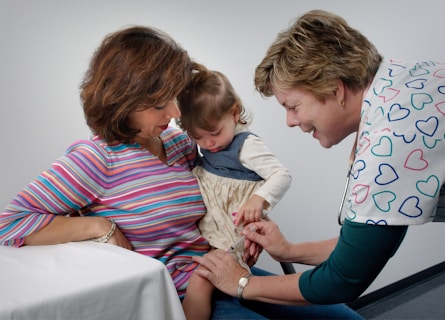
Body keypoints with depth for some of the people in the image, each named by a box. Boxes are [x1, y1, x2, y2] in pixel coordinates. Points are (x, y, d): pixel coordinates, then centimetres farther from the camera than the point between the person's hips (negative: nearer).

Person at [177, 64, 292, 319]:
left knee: (199, 283, -22)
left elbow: (283, 176, -19)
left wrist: (259, 199, -34)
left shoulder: (246, 145, -14)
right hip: (205, 229, 8)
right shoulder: (208, 146, 8)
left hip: (231, 235, -8)